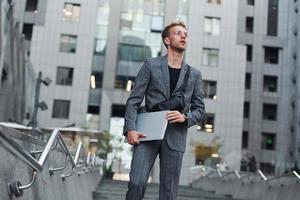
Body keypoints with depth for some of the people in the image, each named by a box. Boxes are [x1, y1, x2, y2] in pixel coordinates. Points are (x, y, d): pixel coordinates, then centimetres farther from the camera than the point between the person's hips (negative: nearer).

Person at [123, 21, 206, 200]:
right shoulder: (151, 65, 6)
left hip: (175, 137, 2)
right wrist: (130, 128, -12)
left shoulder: (194, 74, 12)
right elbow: (134, 100, 1)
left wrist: (185, 117, -9)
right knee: (137, 182, -13)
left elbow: (200, 110, 13)